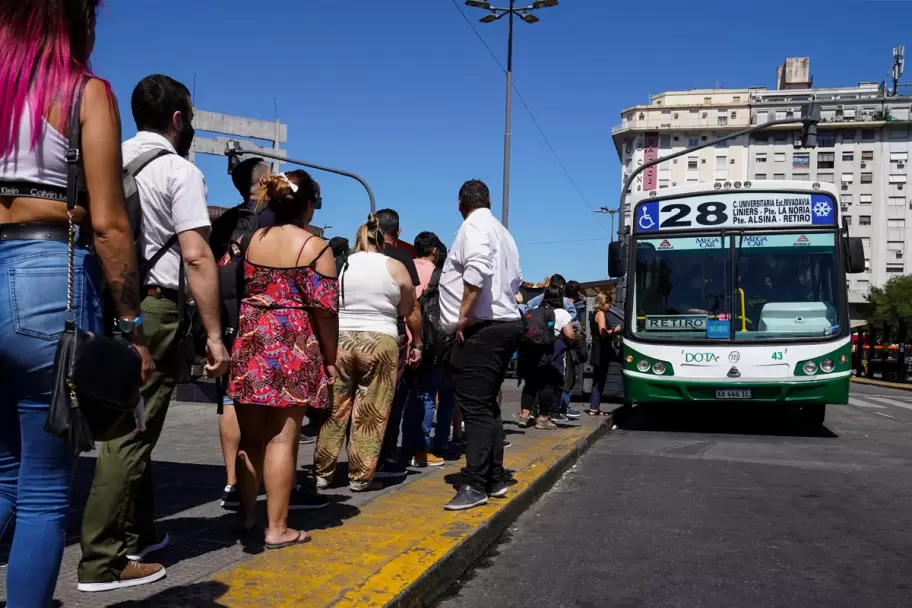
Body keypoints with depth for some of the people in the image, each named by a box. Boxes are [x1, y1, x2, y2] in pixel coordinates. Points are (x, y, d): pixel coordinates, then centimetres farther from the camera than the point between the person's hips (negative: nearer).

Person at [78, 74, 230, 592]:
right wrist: (215, 335, -13)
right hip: (151, 308, -7)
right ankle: (103, 562, 3)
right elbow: (197, 257, -15)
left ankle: (138, 533, 30)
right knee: (132, 433, -2)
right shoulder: (180, 170, -7)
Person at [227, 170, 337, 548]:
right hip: (294, 346, -5)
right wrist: (330, 358, 1)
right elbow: (324, 308, -7)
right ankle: (277, 528, 4)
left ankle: (245, 515, 25)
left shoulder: (252, 240, 10)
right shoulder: (315, 246, -4)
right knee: (282, 438, -1)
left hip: (250, 341, 5)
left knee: (250, 436, 14)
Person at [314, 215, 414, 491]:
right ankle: (360, 477, 7)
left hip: (339, 341, 2)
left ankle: (323, 472, 16)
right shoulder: (395, 267, 1)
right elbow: (406, 310, 9)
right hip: (380, 343, -2)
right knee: (371, 415, 4)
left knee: (334, 410, 10)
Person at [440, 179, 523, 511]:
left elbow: (477, 269, -26)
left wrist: (464, 315, -21)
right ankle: (495, 478, 20)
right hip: (506, 323, 10)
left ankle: (475, 485, -6)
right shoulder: (501, 231, 20)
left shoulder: (473, 226, -9)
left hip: (481, 329, -10)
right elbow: (515, 279, 23)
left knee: (475, 407, -8)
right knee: (487, 405, 15)